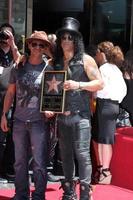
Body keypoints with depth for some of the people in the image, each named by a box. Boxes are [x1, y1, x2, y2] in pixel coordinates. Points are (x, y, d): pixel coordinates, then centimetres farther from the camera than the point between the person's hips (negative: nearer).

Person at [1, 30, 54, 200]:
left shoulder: (48, 69, -1)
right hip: (19, 121, 3)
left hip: (39, 121, -3)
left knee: (39, 163, -1)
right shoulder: (19, 68, 6)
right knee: (20, 161, 11)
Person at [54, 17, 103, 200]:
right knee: (66, 154, 10)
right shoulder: (56, 62, 12)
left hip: (80, 115, -5)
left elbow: (99, 83, -3)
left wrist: (78, 85, -16)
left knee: (82, 154, -9)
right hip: (62, 115, 5)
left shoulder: (85, 60, -1)